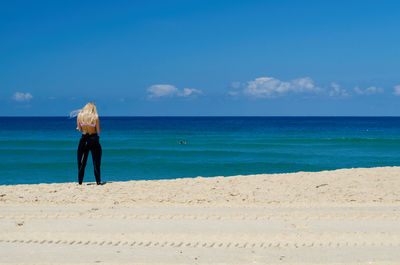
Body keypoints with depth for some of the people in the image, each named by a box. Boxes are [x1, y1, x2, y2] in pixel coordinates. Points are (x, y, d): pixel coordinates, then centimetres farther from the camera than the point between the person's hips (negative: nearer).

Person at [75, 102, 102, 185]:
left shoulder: (79, 115, -2)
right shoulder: (95, 117, -9)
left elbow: (80, 129, 6)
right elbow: (98, 131, -4)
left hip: (84, 138, 2)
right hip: (94, 139, -2)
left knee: (81, 162, 10)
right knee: (96, 162, 4)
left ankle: (80, 181, 10)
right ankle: (98, 181, 3)